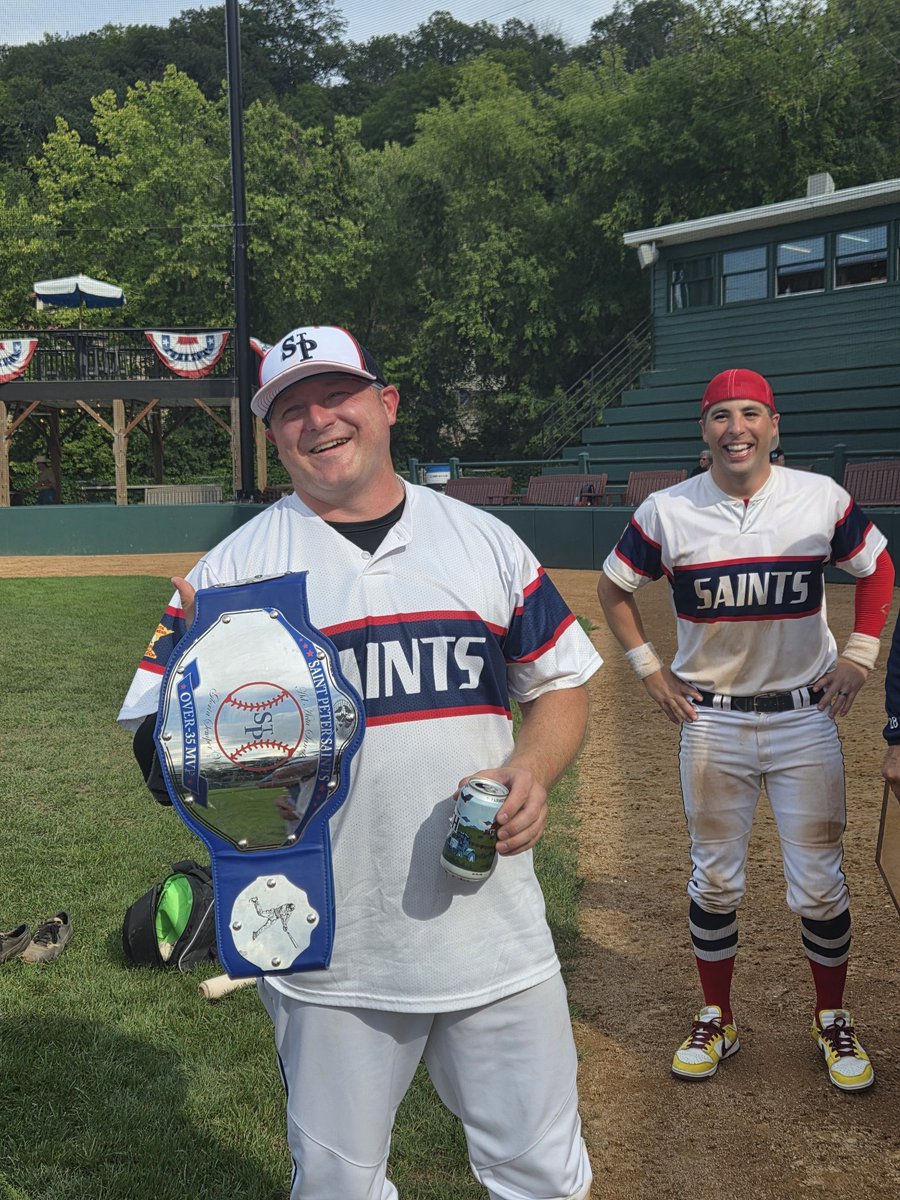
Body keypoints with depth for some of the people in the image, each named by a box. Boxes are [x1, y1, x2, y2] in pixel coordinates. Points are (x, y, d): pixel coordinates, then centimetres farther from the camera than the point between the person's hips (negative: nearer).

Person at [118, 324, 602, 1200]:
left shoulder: (485, 540, 7)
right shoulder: (231, 569, -1)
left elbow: (560, 684, 12)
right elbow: (158, 746, -3)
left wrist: (532, 770, -8)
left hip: (494, 927, 2)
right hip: (328, 952, -1)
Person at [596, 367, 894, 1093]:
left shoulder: (822, 499, -5)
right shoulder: (667, 511, -5)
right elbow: (615, 588, 10)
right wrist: (649, 669, 4)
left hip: (805, 718, 0)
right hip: (712, 721, 0)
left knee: (819, 886, 5)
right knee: (714, 882, 11)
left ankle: (833, 1022, 27)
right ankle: (716, 1021, 28)